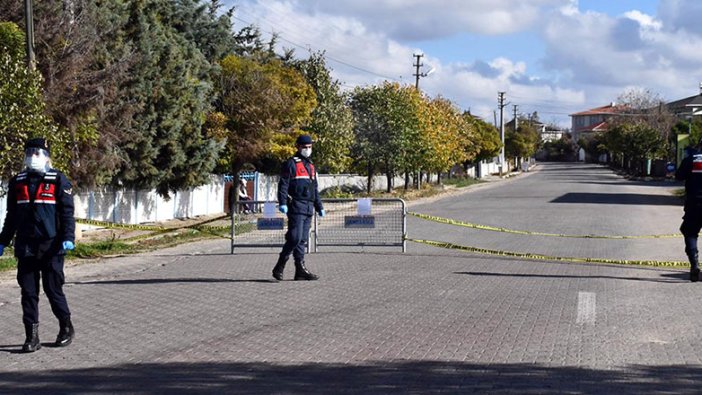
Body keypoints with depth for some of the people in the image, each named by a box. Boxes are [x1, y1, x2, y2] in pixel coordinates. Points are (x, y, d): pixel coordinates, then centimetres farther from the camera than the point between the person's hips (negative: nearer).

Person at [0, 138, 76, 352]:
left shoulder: (58, 180, -1)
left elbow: (67, 212, -3)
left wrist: (68, 238, -15)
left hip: (50, 246, -4)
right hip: (25, 246, 4)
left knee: (53, 289, 0)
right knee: (28, 291, 3)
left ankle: (66, 328, 19)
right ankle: (32, 336, 8)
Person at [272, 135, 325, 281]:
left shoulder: (311, 166, 22)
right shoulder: (291, 163, -3)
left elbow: (315, 189, 28)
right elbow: (283, 185, -10)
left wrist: (319, 207, 25)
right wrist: (282, 203, -21)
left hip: (309, 208, 8)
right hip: (296, 207, -8)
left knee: (303, 240, 7)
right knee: (295, 238, -14)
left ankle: (300, 270, 7)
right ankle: (279, 267, -6)